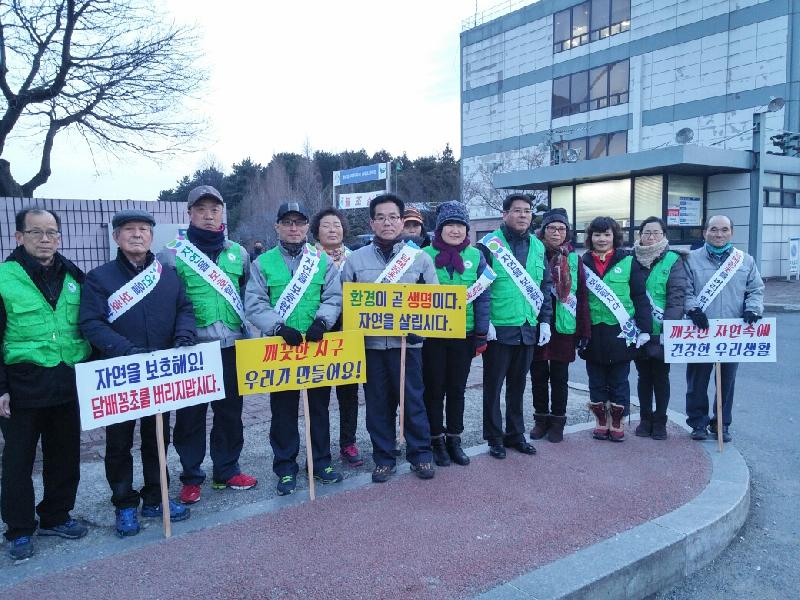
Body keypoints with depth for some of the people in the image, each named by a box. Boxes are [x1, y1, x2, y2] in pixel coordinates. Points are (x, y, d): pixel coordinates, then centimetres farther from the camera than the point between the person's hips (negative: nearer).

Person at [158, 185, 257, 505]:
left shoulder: (238, 252, 10)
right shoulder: (172, 254, -1)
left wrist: (247, 330, 11)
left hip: (231, 346, 3)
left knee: (230, 411, 12)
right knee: (190, 414, 6)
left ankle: (227, 471, 27)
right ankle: (191, 477, 21)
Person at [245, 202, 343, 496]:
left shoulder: (322, 260, 7)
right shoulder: (263, 263, 2)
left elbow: (334, 297, 1)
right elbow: (254, 304, -5)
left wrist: (322, 320, -17)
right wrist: (279, 327, -19)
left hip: (318, 345, 2)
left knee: (319, 405, 12)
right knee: (283, 409, 7)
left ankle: (322, 461, 27)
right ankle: (285, 468, 20)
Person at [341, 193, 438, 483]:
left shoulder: (420, 258, 5)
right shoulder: (355, 259, 6)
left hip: (407, 341, -1)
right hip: (369, 342, 1)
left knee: (413, 399, 5)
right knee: (378, 402, 9)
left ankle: (420, 454, 22)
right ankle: (383, 457, 23)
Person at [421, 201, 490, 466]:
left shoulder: (475, 256, 1)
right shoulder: (425, 255, -4)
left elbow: (483, 296, 1)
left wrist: (481, 334, -2)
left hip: (463, 334, 2)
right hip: (431, 334, -1)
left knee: (457, 389, 13)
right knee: (434, 389, 8)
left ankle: (454, 439, 27)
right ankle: (437, 441, 23)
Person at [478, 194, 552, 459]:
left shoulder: (537, 246, 11)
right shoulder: (490, 244, -7)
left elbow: (545, 286, 15)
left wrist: (545, 320, 9)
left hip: (528, 329, 5)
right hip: (498, 328, -5)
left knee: (518, 384, 16)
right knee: (493, 385, 5)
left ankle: (516, 434, 28)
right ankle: (494, 437, 18)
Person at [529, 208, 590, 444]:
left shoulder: (574, 259, 3)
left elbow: (582, 297, 2)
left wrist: (584, 330, -2)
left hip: (563, 327, 0)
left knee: (559, 378, 9)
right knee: (538, 376, 11)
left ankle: (557, 421, 22)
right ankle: (541, 419, 26)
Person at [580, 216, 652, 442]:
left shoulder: (628, 261, -1)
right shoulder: (584, 262, 5)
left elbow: (640, 297, -2)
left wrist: (644, 328, -7)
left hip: (621, 332, -2)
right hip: (593, 332, 2)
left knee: (619, 380, 9)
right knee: (596, 380, 11)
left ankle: (617, 421, 22)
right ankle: (601, 420, 25)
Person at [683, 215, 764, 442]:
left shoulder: (745, 260, 11)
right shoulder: (692, 259, 4)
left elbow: (756, 290, 12)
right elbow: (685, 290, -1)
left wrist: (753, 309, -5)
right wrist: (693, 309, -17)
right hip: (700, 331, -2)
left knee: (727, 380, 9)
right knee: (697, 380, 4)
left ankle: (722, 423, 23)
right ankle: (698, 422, 18)